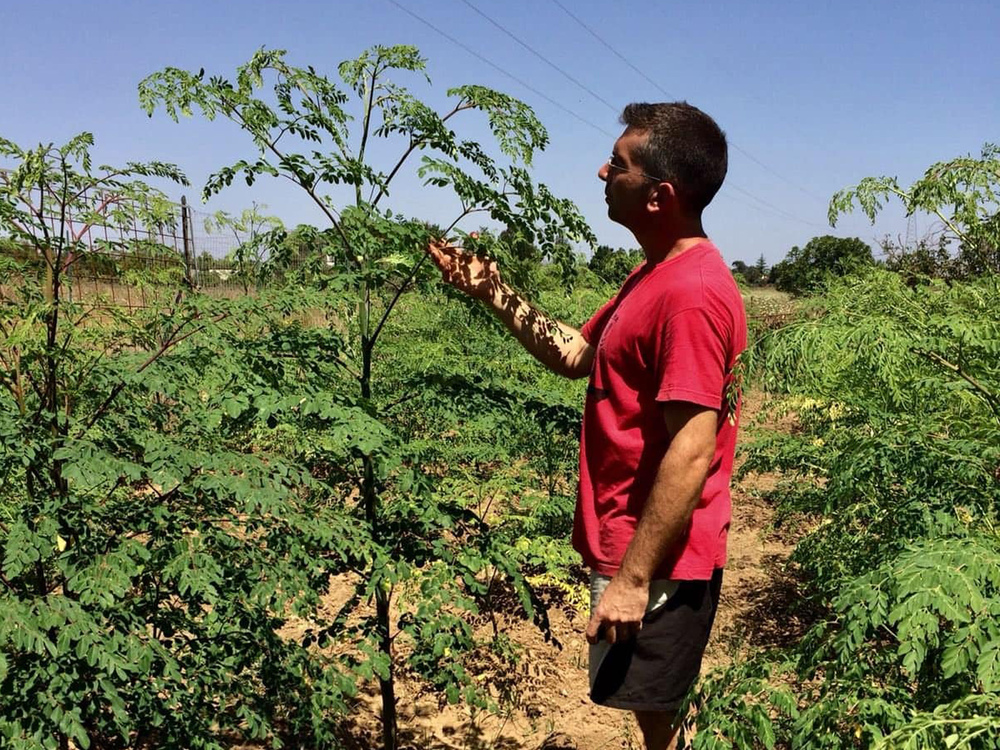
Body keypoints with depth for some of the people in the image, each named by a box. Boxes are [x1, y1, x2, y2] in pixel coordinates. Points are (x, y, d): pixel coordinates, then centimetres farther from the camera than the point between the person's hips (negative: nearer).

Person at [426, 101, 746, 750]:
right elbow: (575, 356, 16)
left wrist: (633, 578, -23)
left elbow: (691, 454, -26)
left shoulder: (692, 294, -23)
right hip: (630, 547, 10)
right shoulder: (657, 274, 10)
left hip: (655, 563, -9)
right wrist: (493, 293, 7)